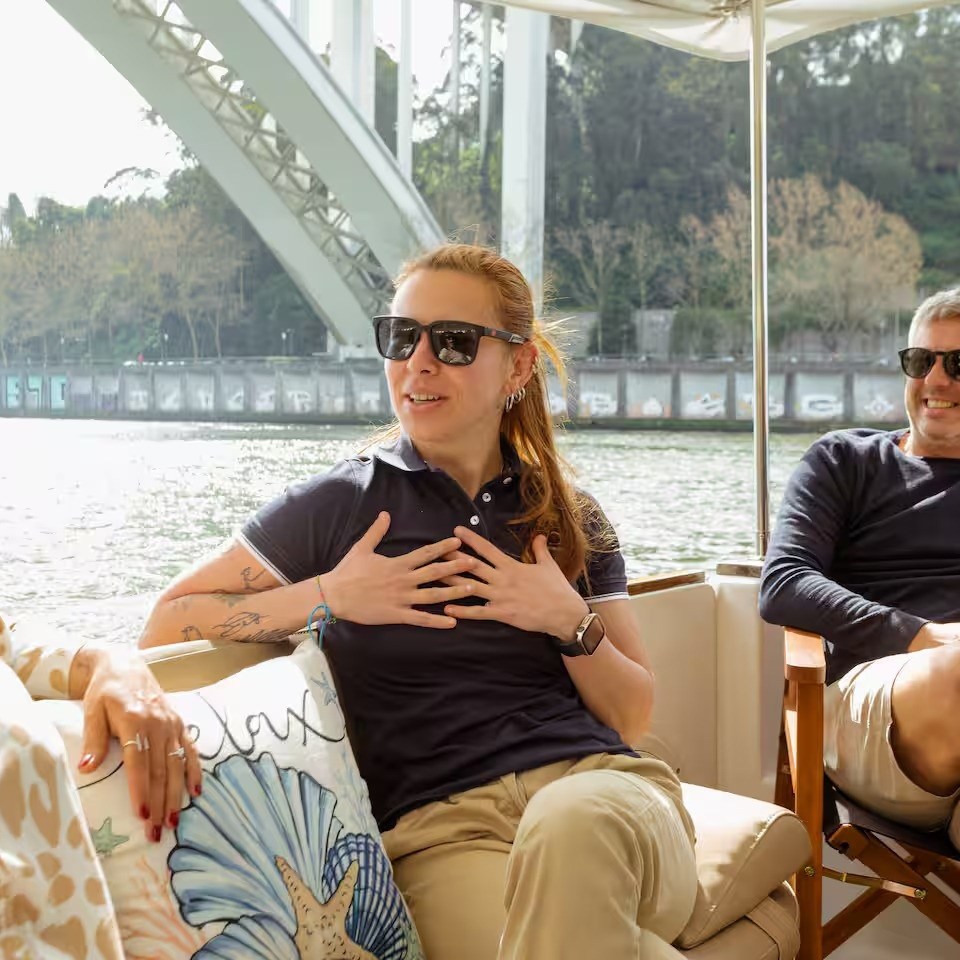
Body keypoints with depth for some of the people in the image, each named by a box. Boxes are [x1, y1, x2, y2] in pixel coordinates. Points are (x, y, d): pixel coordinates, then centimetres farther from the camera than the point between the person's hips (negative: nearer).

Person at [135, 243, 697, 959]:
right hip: (439, 826, -2)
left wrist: (572, 623, -3)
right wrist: (326, 598, -5)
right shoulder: (339, 505, 6)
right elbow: (165, 626, 6)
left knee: (570, 826, -36)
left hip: (597, 781, 3)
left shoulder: (570, 520, 14)